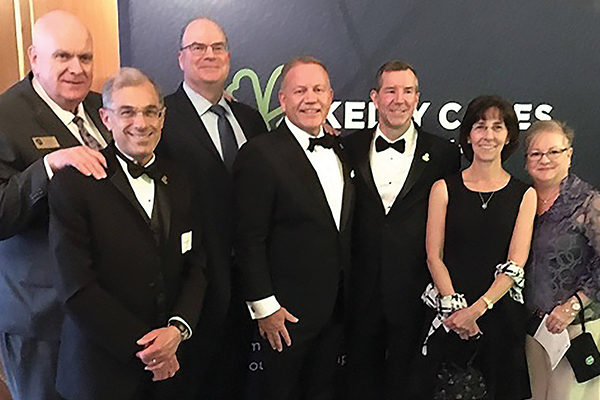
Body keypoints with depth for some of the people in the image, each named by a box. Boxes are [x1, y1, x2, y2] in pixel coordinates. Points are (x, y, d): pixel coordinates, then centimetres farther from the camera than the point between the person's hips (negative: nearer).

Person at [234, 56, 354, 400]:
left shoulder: (339, 150, 7)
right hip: (288, 311, -6)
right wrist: (264, 307, -15)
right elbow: (250, 240, -16)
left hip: (337, 307, 6)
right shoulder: (260, 154, -15)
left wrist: (351, 295, 11)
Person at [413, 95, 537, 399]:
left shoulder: (524, 194, 3)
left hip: (501, 313, 1)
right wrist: (454, 305, -13)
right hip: (448, 314, 0)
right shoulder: (444, 189, 2)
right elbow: (434, 257, -1)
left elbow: (515, 264, -4)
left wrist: (477, 309, -15)